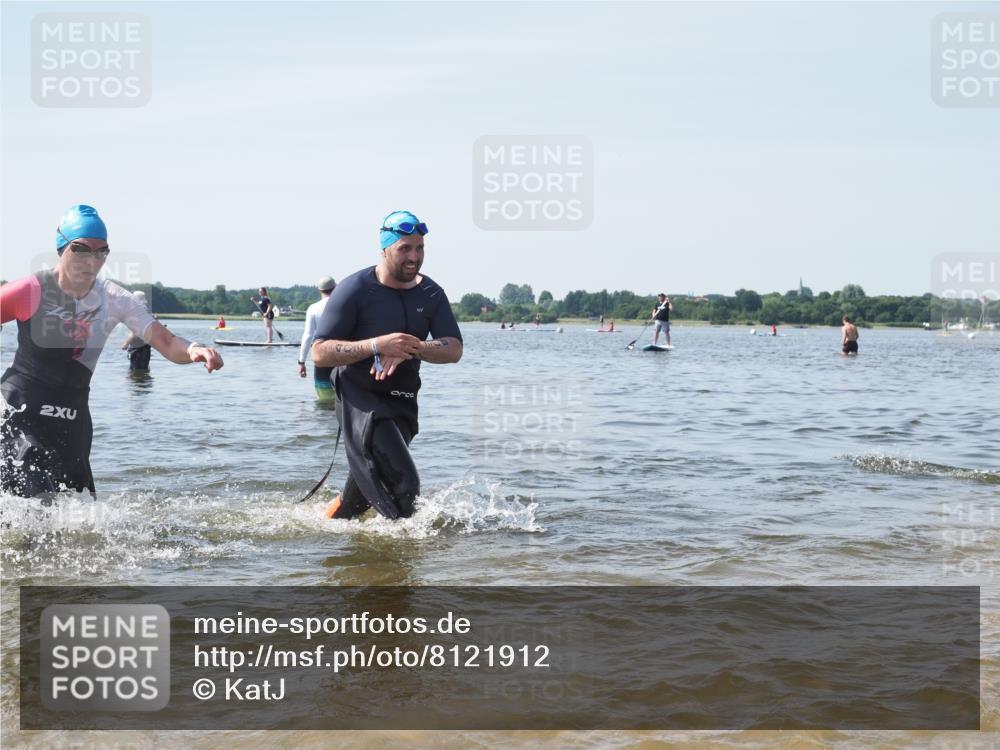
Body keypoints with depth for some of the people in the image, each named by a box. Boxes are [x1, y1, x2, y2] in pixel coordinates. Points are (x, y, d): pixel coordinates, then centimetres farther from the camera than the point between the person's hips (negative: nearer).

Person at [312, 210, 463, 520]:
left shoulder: (431, 294, 3)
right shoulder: (354, 290, -12)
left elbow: (454, 350, -7)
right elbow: (320, 353, -16)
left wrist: (411, 350, -26)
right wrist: (377, 345, -29)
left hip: (402, 401, 6)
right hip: (359, 398, -6)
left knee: (366, 489, 15)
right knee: (403, 485, -21)